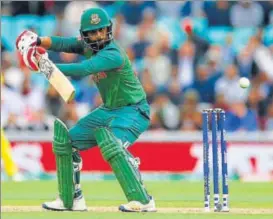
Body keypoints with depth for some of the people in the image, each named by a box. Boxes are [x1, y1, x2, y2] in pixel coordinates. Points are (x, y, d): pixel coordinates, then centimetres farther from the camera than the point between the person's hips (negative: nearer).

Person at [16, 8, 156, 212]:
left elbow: (82, 70, -37)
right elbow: (64, 44, -13)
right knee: (66, 140, 10)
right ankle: (71, 199, 20)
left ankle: (143, 200, -36)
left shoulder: (113, 54, -26)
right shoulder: (88, 46, -2)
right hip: (109, 110, 9)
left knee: (110, 141, -35)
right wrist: (38, 41, -32)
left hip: (133, 111, -9)